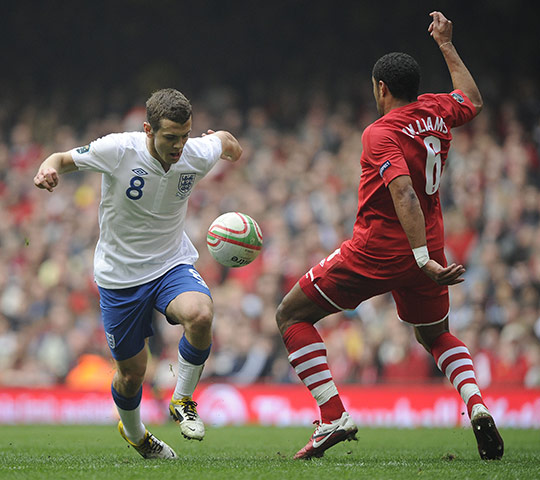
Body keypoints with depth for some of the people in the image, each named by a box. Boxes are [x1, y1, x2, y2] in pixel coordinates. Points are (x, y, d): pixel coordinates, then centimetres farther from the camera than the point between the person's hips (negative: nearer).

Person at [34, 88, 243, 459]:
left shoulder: (198, 154, -12)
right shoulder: (117, 150, -21)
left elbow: (223, 138, 11)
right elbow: (65, 159, -9)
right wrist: (48, 169, -29)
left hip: (173, 264, 2)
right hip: (120, 274, -2)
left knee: (200, 315, -32)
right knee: (131, 372, 5)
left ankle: (182, 401, -7)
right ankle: (134, 433, 40)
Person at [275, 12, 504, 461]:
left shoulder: (381, 134, -18)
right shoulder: (437, 111, 2)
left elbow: (404, 194, -31)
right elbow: (474, 101, 27)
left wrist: (423, 258, -37)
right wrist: (447, 45, 33)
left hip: (375, 251, -7)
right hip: (424, 252, 7)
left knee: (292, 315, 6)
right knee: (437, 336, 29)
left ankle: (335, 418, -6)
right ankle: (477, 405, 0)